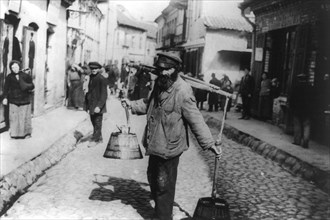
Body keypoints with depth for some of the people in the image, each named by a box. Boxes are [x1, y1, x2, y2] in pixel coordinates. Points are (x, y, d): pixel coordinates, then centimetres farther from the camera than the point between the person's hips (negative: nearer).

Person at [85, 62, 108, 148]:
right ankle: (99, 138, 27)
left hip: (98, 106, -8)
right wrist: (88, 106, 17)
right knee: (94, 123, 15)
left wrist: (99, 106, -22)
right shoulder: (91, 77, 10)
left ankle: (94, 140, 9)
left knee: (97, 123, 1)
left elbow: (104, 95, -17)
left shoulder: (101, 79, -15)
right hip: (91, 105, 8)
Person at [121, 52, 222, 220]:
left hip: (169, 147, -9)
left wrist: (208, 143, -25)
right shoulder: (159, 84, 4)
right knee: (152, 176, 26)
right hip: (155, 144, 9)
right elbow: (149, 103, 22)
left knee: (164, 185, 3)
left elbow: (196, 120, -22)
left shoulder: (183, 91, -23)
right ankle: (159, 206, 51)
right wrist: (132, 105, 11)